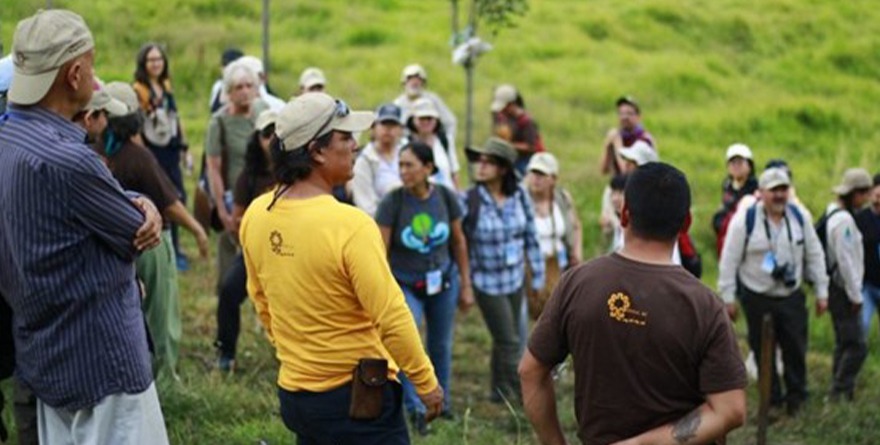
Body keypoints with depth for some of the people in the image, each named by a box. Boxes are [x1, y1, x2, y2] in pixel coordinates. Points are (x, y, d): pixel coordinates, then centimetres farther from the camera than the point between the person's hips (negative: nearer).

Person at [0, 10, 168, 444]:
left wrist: (137, 203, -9)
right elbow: (139, 236, -15)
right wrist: (142, 210, 6)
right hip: (100, 358, -10)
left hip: (44, 353, 10)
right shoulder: (65, 159, -26)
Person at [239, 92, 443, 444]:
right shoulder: (349, 226, -22)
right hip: (358, 397, -7)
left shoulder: (256, 216, 0)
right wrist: (426, 382, -8)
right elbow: (392, 317, -20)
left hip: (294, 391, 7)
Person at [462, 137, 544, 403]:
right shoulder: (470, 201, -15)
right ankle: (519, 393, 17)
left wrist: (537, 276, 8)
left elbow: (531, 238, 5)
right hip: (487, 283, -4)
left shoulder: (519, 196, -5)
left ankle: (500, 392, 32)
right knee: (509, 341, 1)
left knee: (512, 340, 15)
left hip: (516, 279, 4)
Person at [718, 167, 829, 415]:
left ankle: (796, 397, 22)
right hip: (757, 299, -3)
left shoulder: (798, 217, 1)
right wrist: (727, 298, -9)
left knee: (796, 350, 5)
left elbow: (815, 255, 8)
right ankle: (772, 400, 19)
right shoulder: (745, 220, -11)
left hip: (792, 296, 3)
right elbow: (729, 261, -8)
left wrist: (821, 292, 6)